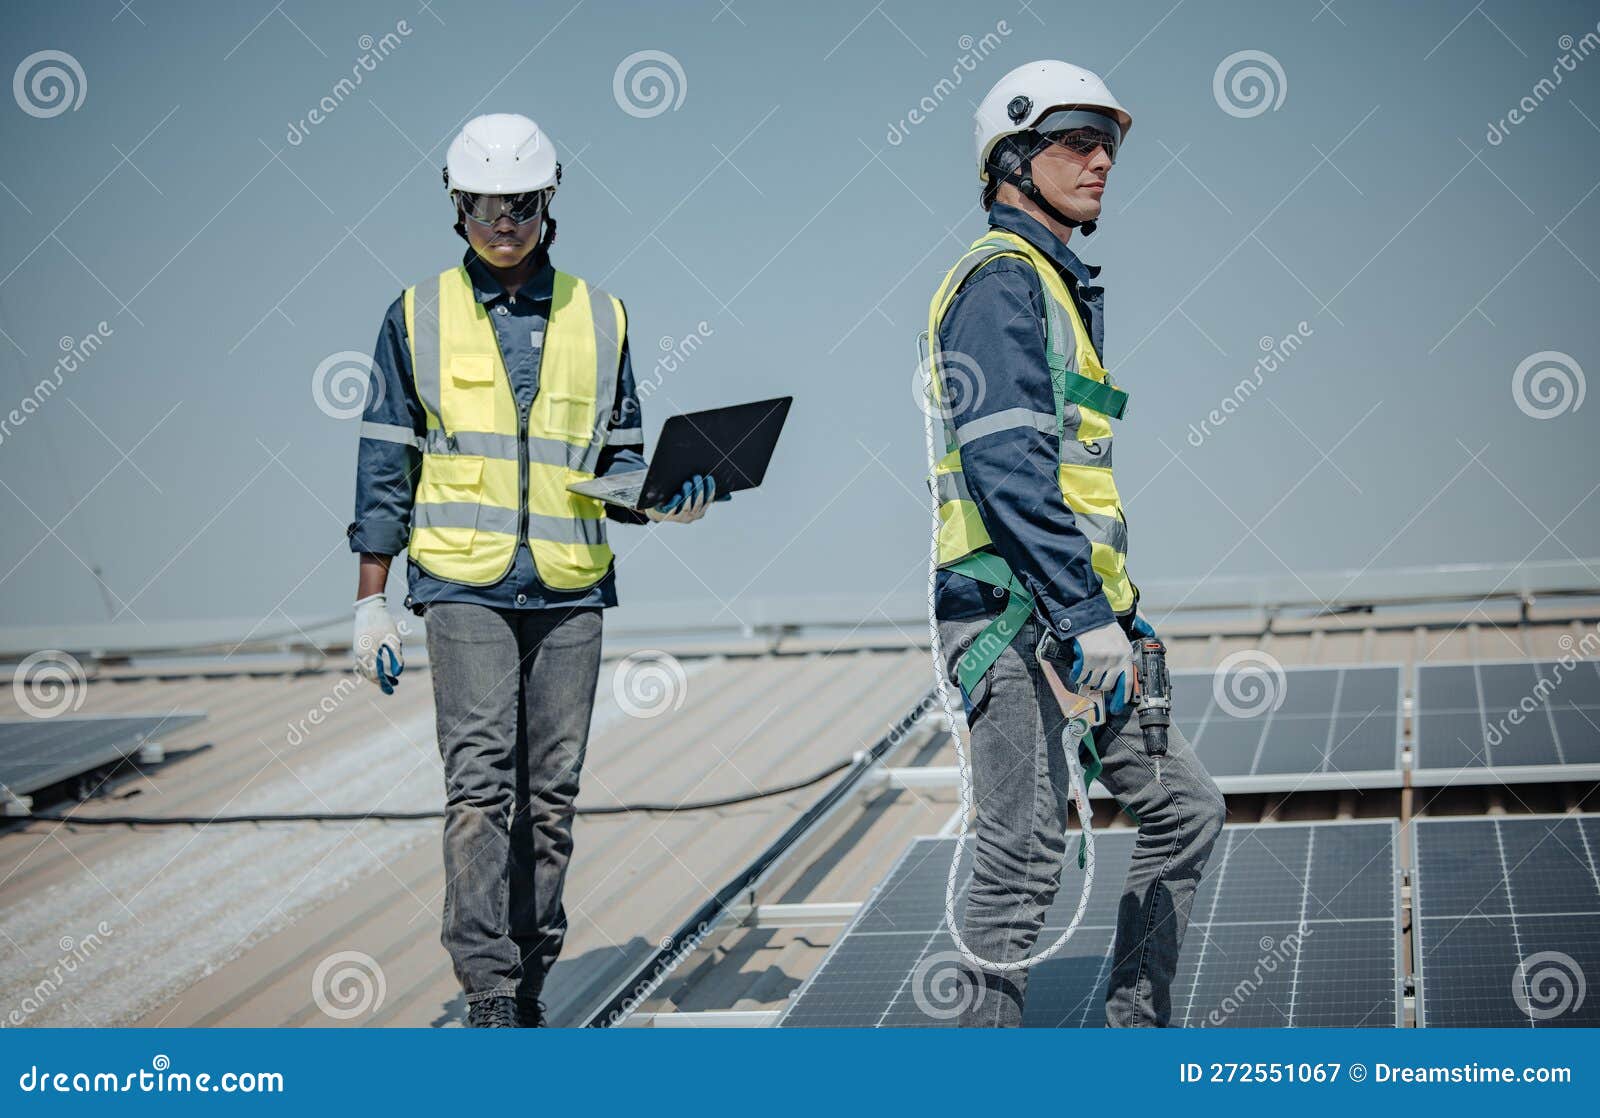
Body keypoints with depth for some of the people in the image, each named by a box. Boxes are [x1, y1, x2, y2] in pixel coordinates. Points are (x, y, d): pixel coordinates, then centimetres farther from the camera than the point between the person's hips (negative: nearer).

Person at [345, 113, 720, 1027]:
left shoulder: (599, 319, 10)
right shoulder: (420, 317, 6)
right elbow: (386, 465, 6)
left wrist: (665, 498, -8)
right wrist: (371, 602, 2)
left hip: (571, 587, 2)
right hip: (464, 583, -2)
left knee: (552, 791, 5)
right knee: (482, 780, -12)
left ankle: (530, 980, 16)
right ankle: (489, 995, -12)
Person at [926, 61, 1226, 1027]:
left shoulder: (1065, 286, 23)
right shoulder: (1001, 278, -9)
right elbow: (1004, 462, -21)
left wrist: (1126, 613, 23)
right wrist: (1084, 614, -25)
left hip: (1074, 604, 10)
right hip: (1012, 608, -10)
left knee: (1185, 809, 12)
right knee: (1027, 855, -7)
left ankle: (1135, 1025, 22)